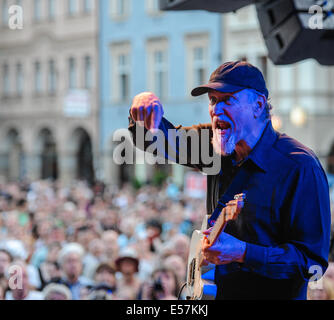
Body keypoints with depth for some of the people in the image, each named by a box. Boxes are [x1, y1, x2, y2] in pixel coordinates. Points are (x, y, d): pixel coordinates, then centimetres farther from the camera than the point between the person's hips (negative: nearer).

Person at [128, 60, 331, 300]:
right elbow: (160, 141, 19)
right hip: (215, 290, 5)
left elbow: (314, 261, -17)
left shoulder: (300, 168, -15)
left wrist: (241, 253, -26)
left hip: (269, 294, -5)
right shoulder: (219, 144, 6)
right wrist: (145, 107, -3)